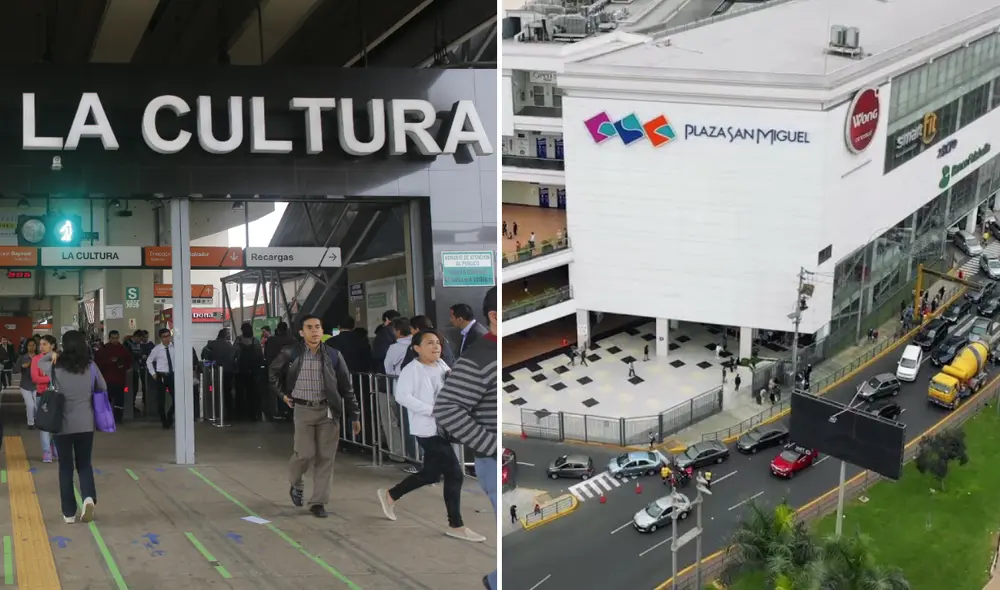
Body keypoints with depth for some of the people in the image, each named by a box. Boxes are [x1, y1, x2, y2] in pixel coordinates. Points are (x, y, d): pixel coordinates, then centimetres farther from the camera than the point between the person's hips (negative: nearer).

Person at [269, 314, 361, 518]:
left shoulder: (333, 356, 1)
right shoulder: (290, 354, -2)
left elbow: (346, 387, 4)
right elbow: (273, 372, 17)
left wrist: (354, 416, 3)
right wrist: (282, 394, 9)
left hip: (328, 411, 1)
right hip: (303, 410, -1)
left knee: (325, 457, 1)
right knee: (305, 453, -6)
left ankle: (318, 502, 10)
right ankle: (295, 483, 26)